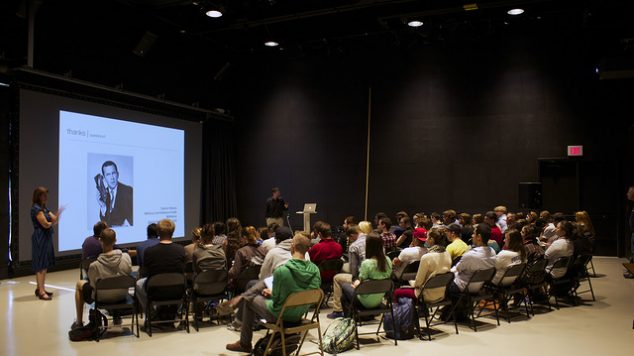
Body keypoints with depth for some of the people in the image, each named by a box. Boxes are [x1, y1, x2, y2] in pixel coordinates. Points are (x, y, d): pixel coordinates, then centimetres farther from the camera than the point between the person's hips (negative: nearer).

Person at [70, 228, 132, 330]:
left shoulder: (95, 265, -29)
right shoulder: (126, 257, -22)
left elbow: (93, 285, -14)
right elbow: (129, 274, -6)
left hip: (103, 298, -3)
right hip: (122, 295, 3)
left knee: (79, 284, 26)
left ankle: (79, 322, 35)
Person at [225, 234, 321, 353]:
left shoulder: (281, 270, -28)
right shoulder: (314, 269, -11)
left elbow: (276, 298, -19)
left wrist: (270, 292, 7)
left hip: (280, 315, -6)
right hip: (300, 314, 6)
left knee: (249, 299, 23)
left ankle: (245, 344, 40)